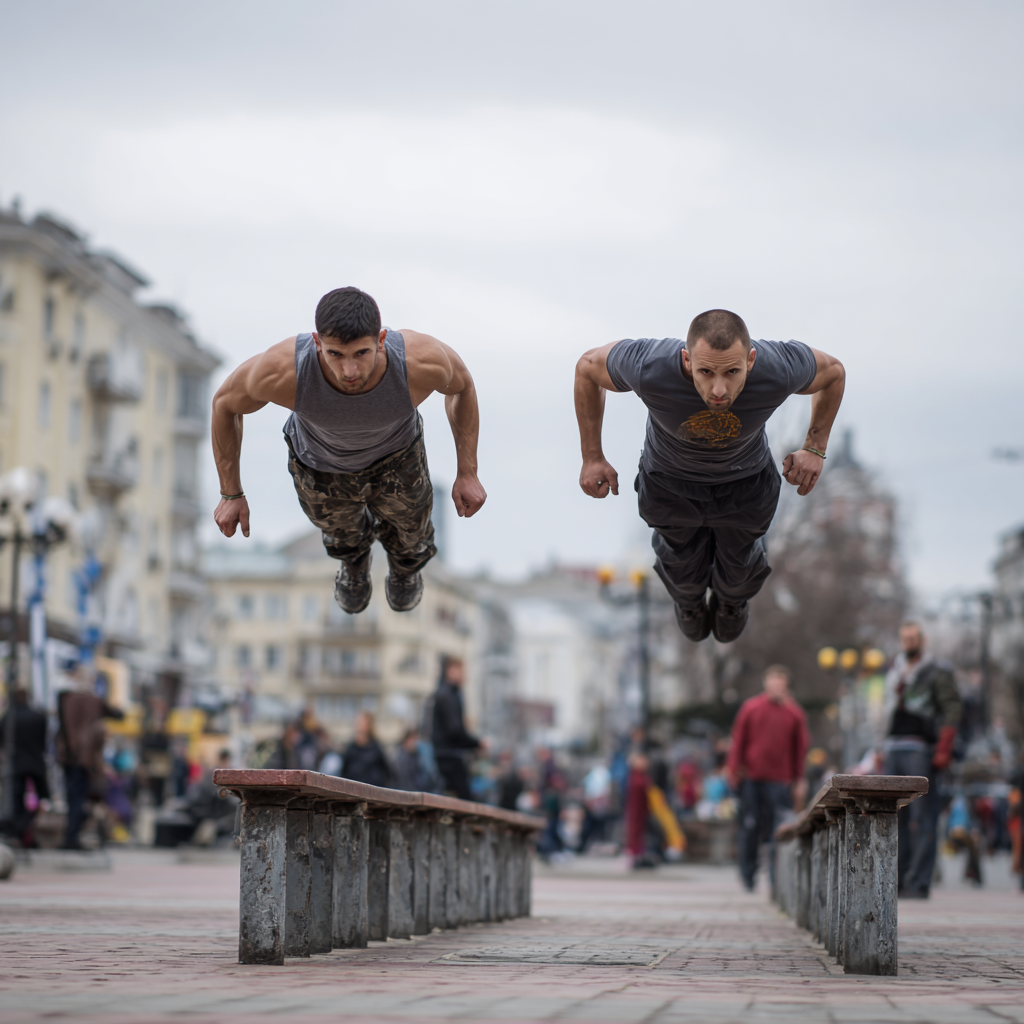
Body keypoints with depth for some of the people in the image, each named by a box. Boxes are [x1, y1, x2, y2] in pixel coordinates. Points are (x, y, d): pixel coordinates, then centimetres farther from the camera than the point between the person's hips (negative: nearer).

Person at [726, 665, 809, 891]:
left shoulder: (795, 713, 6)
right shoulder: (750, 708, 6)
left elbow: (800, 748, 10)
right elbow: (738, 740, 9)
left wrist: (799, 781, 8)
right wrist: (733, 769, 3)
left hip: (780, 780, 0)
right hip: (751, 777, 0)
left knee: (778, 830, -9)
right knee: (750, 826, 3)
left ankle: (776, 878, -5)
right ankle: (748, 875, 16)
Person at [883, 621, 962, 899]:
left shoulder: (937, 672, 0)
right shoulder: (895, 672, 20)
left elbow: (953, 710, -8)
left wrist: (943, 751, -17)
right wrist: (884, 749, 15)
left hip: (921, 751, -7)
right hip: (894, 751, 7)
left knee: (922, 819, -8)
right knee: (895, 817, 6)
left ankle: (918, 883, -9)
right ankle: (898, 879, 10)